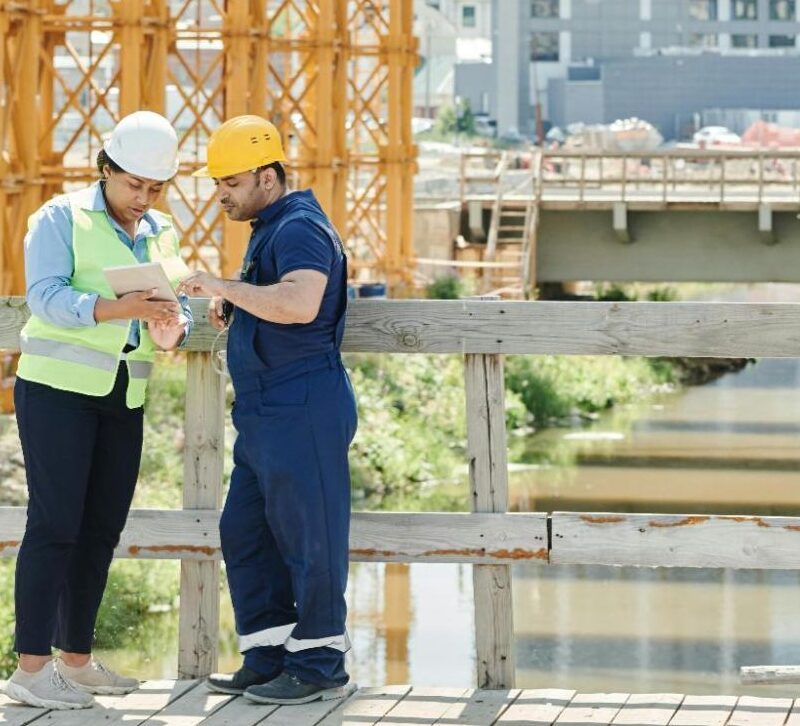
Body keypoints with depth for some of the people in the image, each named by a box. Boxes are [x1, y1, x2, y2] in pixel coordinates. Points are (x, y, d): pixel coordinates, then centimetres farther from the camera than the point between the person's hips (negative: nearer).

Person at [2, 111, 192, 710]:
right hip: (58, 389, -6)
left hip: (123, 401, 6)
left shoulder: (160, 233, 15)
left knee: (102, 528, 6)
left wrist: (173, 328, -11)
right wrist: (117, 308, -30)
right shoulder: (62, 218, -4)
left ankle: (76, 659, 15)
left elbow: (177, 306, 13)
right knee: (54, 524, -9)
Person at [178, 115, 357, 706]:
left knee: (308, 538, -4)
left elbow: (300, 303, -34)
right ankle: (268, 661, 16)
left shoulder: (299, 228, -15)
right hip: (266, 413, 11)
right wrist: (232, 301, 13)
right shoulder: (271, 228, 19)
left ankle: (318, 667, 4)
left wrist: (225, 286, -26)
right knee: (245, 533, 11)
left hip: (303, 410, -11)